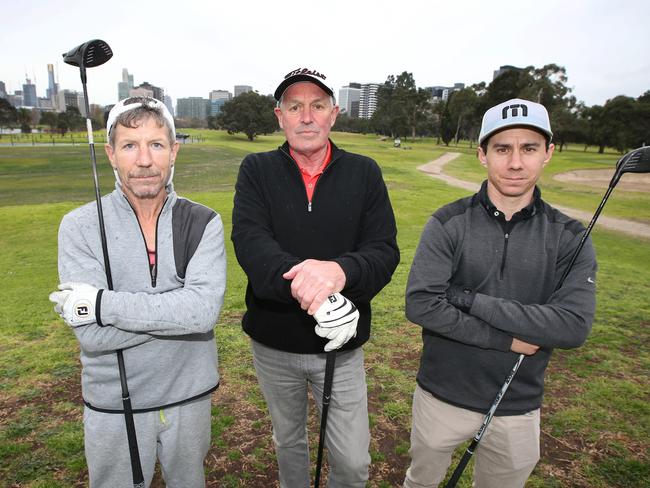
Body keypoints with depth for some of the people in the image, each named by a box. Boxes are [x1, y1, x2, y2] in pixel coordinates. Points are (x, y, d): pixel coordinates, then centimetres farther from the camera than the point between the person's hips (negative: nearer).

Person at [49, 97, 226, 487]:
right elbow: (91, 335, -20)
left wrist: (103, 304, -24)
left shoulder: (203, 222, -11)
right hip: (113, 406, 0)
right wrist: (178, 310, -23)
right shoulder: (80, 227, -12)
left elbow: (205, 309, -25)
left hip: (189, 396, 1)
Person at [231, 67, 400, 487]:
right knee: (288, 442, 25)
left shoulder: (364, 173, -3)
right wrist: (301, 282, -37)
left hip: (341, 343, 0)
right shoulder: (257, 170, -4)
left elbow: (385, 249, -12)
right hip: (274, 343, 1)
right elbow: (249, 240, -19)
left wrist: (341, 271, -34)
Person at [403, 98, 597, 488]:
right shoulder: (449, 223, -12)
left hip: (518, 410, 2)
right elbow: (420, 305, -21)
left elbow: (574, 327, -18)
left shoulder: (569, 237, -7)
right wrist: (506, 340, -20)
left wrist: (470, 299, -24)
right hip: (442, 397, -1)